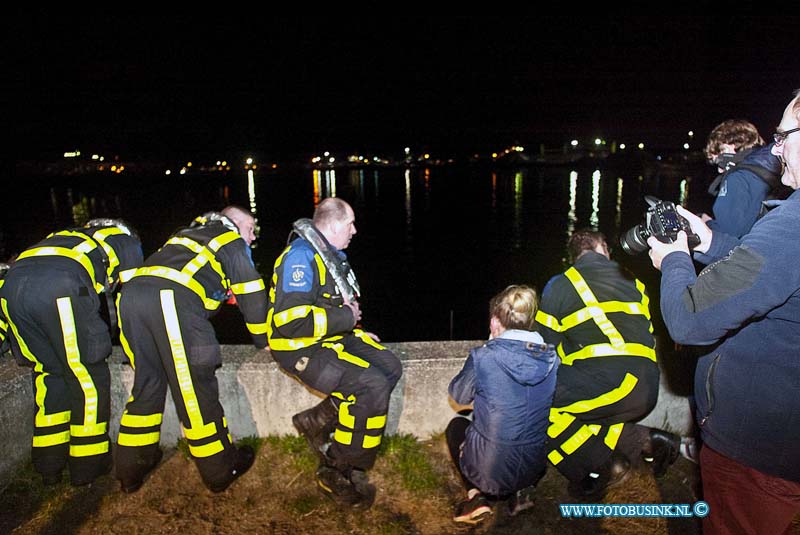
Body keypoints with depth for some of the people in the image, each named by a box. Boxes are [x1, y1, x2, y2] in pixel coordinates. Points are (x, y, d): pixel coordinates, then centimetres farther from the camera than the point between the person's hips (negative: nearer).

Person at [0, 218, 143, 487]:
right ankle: (87, 465, 18)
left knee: (49, 375, 20)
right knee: (89, 379, 9)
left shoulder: (69, 237, 41)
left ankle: (48, 465, 28)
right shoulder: (125, 239, 28)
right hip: (61, 286, -6)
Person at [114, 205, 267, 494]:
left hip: (131, 293, 7)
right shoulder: (231, 241, 19)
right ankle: (220, 470, 14)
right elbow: (251, 293, 15)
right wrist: (262, 340, 26)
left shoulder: (187, 234, 38)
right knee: (196, 387, 1)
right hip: (173, 298, -7)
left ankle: (130, 470, 28)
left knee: (147, 384, 18)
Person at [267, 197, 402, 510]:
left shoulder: (332, 254, 11)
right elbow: (291, 321, -29)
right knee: (373, 386, -23)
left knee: (390, 368, -1)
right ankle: (337, 473, -6)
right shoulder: (301, 257, -20)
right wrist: (345, 318, -20)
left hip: (332, 336, 10)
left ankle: (317, 422, 6)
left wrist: (355, 329, 16)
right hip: (301, 347, -10)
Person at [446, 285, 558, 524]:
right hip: (536, 467, 4)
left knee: (456, 425, 26)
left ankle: (477, 495, 10)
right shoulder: (553, 358, -5)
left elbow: (457, 398, 0)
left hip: (488, 469, -4)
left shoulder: (483, 357, -18)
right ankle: (521, 491, 14)